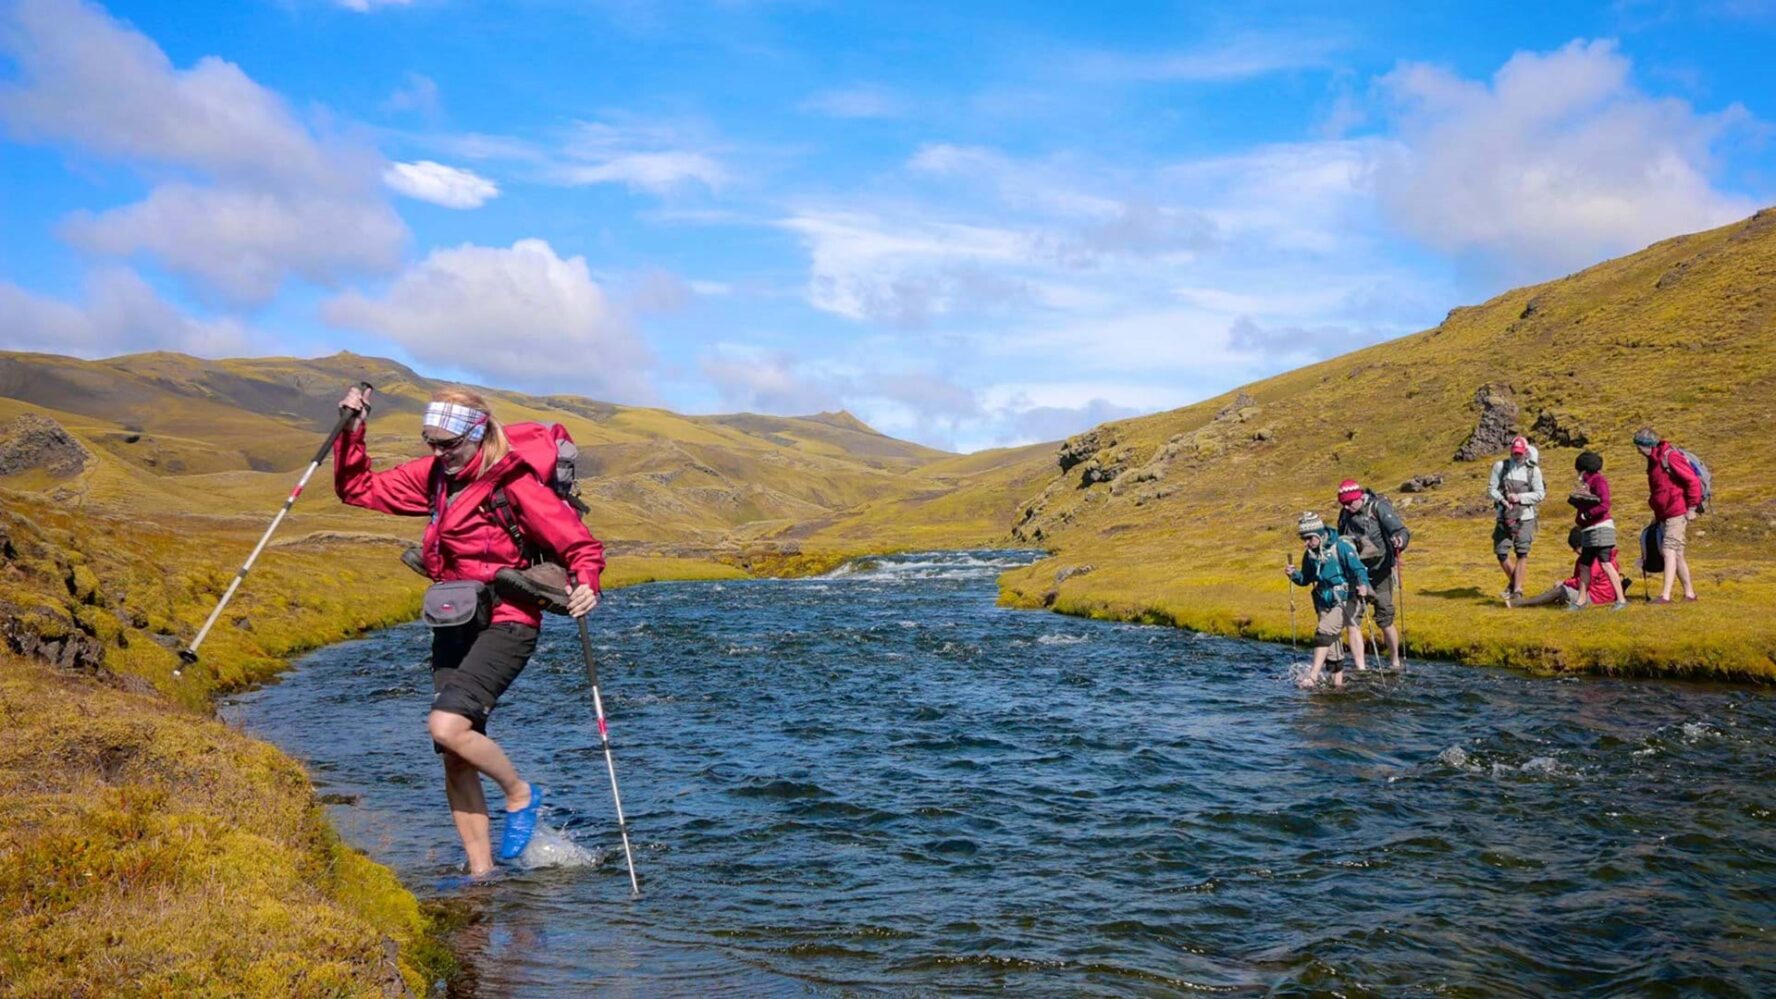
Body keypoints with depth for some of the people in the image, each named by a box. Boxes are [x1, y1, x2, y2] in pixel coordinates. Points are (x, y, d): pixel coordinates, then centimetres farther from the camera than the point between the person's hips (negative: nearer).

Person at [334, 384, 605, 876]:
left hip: (505, 621, -7)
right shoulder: (433, 475, 7)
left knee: (446, 726, -24)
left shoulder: (514, 484, -14)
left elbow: (579, 543, -15)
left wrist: (586, 583, -35)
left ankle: (521, 795, 3)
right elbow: (358, 489, 16)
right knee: (455, 758, 5)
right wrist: (351, 435, 1)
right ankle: (481, 873, 16)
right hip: (454, 622, 7)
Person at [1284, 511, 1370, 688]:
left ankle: (1314, 675, -15)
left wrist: (1363, 584, -39)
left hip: (1345, 599, -7)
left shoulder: (1340, 547, -15)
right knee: (1332, 641, 10)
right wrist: (1294, 574, -6)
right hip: (1325, 603, 7)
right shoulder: (1310, 554, 6)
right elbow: (1306, 579, 15)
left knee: (1324, 634, -17)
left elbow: (1358, 569, -19)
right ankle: (1338, 680, 17)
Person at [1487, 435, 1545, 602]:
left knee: (1522, 553, -4)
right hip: (1504, 517, 2)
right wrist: (1502, 500, -17)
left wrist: (1519, 497, -16)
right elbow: (1491, 488, 1)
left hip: (1525, 517, -2)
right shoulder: (1500, 466, 1)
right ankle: (1513, 581, 25)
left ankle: (1517, 590, 3)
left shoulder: (1533, 470, -2)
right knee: (1501, 552, 0)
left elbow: (1540, 494, -4)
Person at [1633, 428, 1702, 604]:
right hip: (1665, 515, 9)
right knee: (1676, 553, 12)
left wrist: (1692, 508, -16)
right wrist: (1657, 513, 20)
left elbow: (1693, 481, -16)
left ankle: (1665, 595, -20)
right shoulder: (1654, 460, 14)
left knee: (1669, 550, -15)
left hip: (1677, 513, -9)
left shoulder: (1670, 457, -14)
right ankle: (1689, 593, 20)